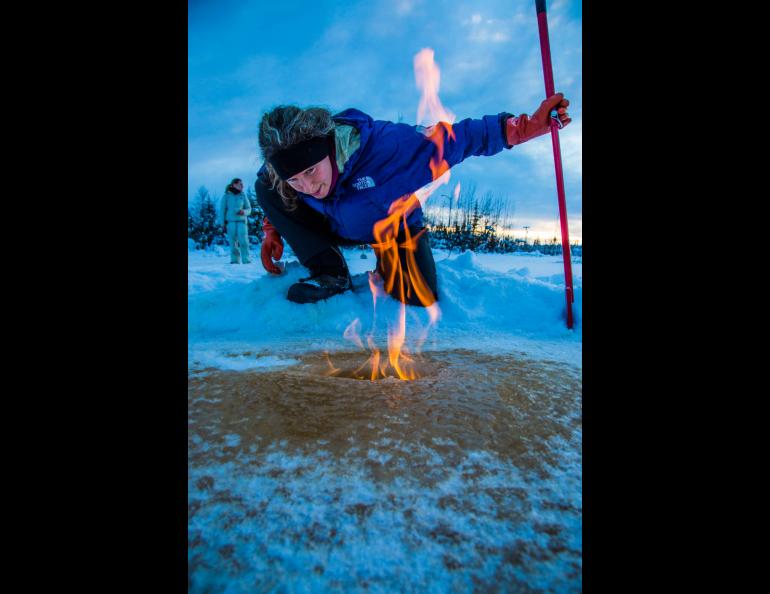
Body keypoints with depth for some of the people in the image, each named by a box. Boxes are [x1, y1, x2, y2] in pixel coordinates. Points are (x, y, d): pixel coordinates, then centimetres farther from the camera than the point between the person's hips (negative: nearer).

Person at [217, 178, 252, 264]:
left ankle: (246, 260, -10)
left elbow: (249, 209, 12)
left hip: (241, 221, 1)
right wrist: (222, 223, -2)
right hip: (230, 221, 0)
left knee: (244, 240, -12)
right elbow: (222, 210, 4)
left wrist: (244, 212, -11)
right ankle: (234, 260, 4)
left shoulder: (243, 195, 8)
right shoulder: (226, 196, 4)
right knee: (233, 242, -2)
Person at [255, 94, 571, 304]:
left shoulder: (380, 145, -39)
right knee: (264, 187, -19)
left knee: (420, 298, -20)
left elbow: (448, 139, -34)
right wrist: (273, 230, -8)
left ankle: (387, 268, 17)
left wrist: (516, 129, -41)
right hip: (337, 230, 3)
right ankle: (330, 273, -13)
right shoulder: (276, 175, -24)